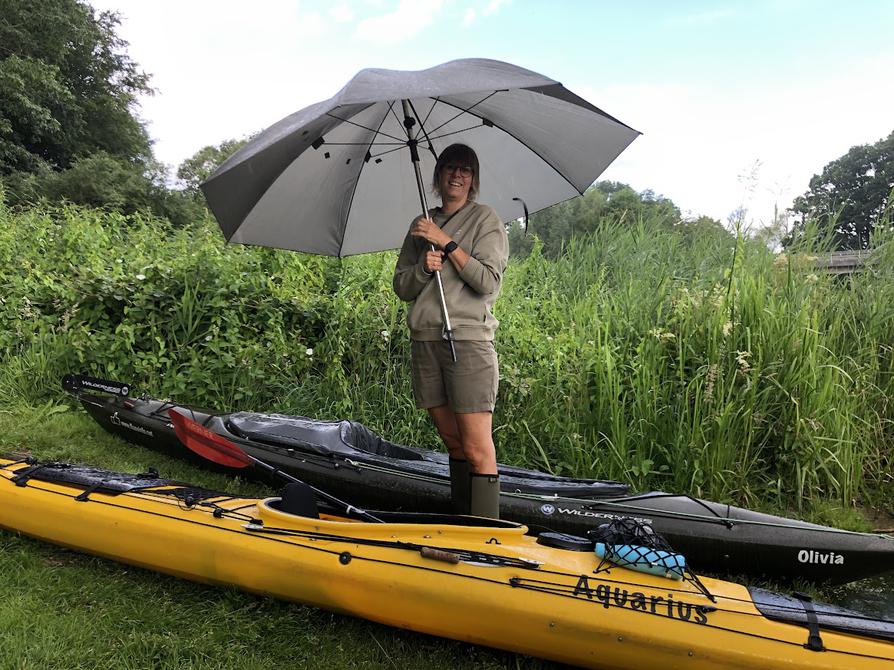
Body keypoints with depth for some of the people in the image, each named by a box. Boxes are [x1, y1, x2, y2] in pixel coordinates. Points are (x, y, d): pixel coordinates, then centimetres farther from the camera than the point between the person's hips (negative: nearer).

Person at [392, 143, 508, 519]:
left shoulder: (485, 220, 5)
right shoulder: (421, 226, 18)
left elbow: (489, 283, -8)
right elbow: (401, 287, 15)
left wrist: (446, 243, -10)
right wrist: (424, 267, -6)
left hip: (467, 339, -4)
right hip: (424, 341, 5)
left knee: (477, 450, -8)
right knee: (453, 443, 11)